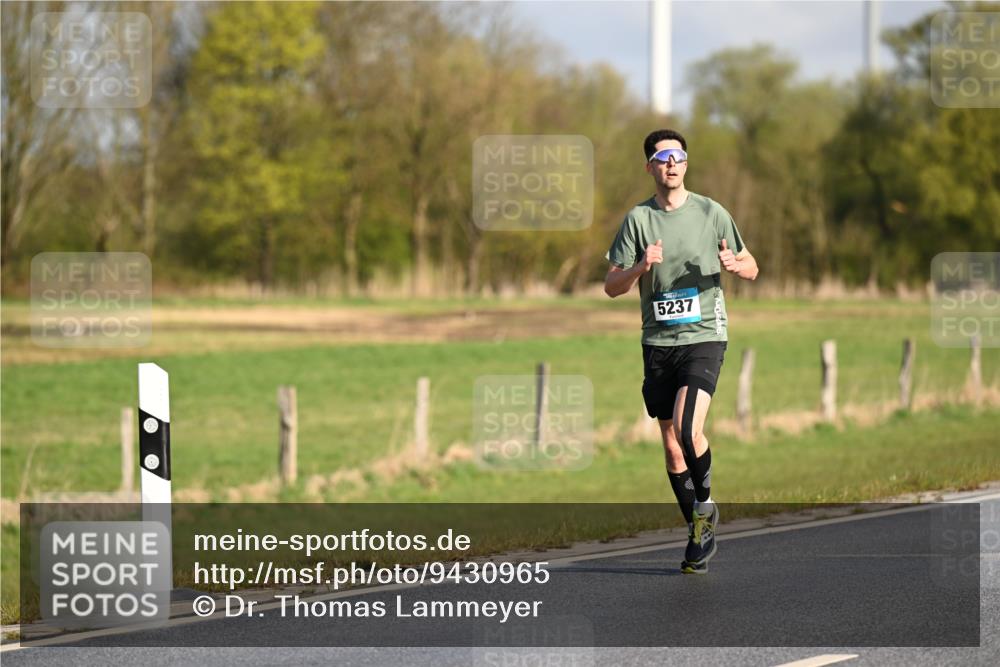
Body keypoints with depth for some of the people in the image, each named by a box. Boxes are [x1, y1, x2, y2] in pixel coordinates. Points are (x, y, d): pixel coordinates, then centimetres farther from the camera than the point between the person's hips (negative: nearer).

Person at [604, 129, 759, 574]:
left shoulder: (711, 214, 3)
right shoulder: (638, 219, 5)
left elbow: (751, 269, 11)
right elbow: (611, 287, 4)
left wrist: (734, 265, -12)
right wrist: (641, 267, -16)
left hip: (704, 337, -3)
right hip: (658, 342, 3)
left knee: (687, 431, -22)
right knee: (672, 448, 6)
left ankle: (705, 504, 4)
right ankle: (700, 535, 20)